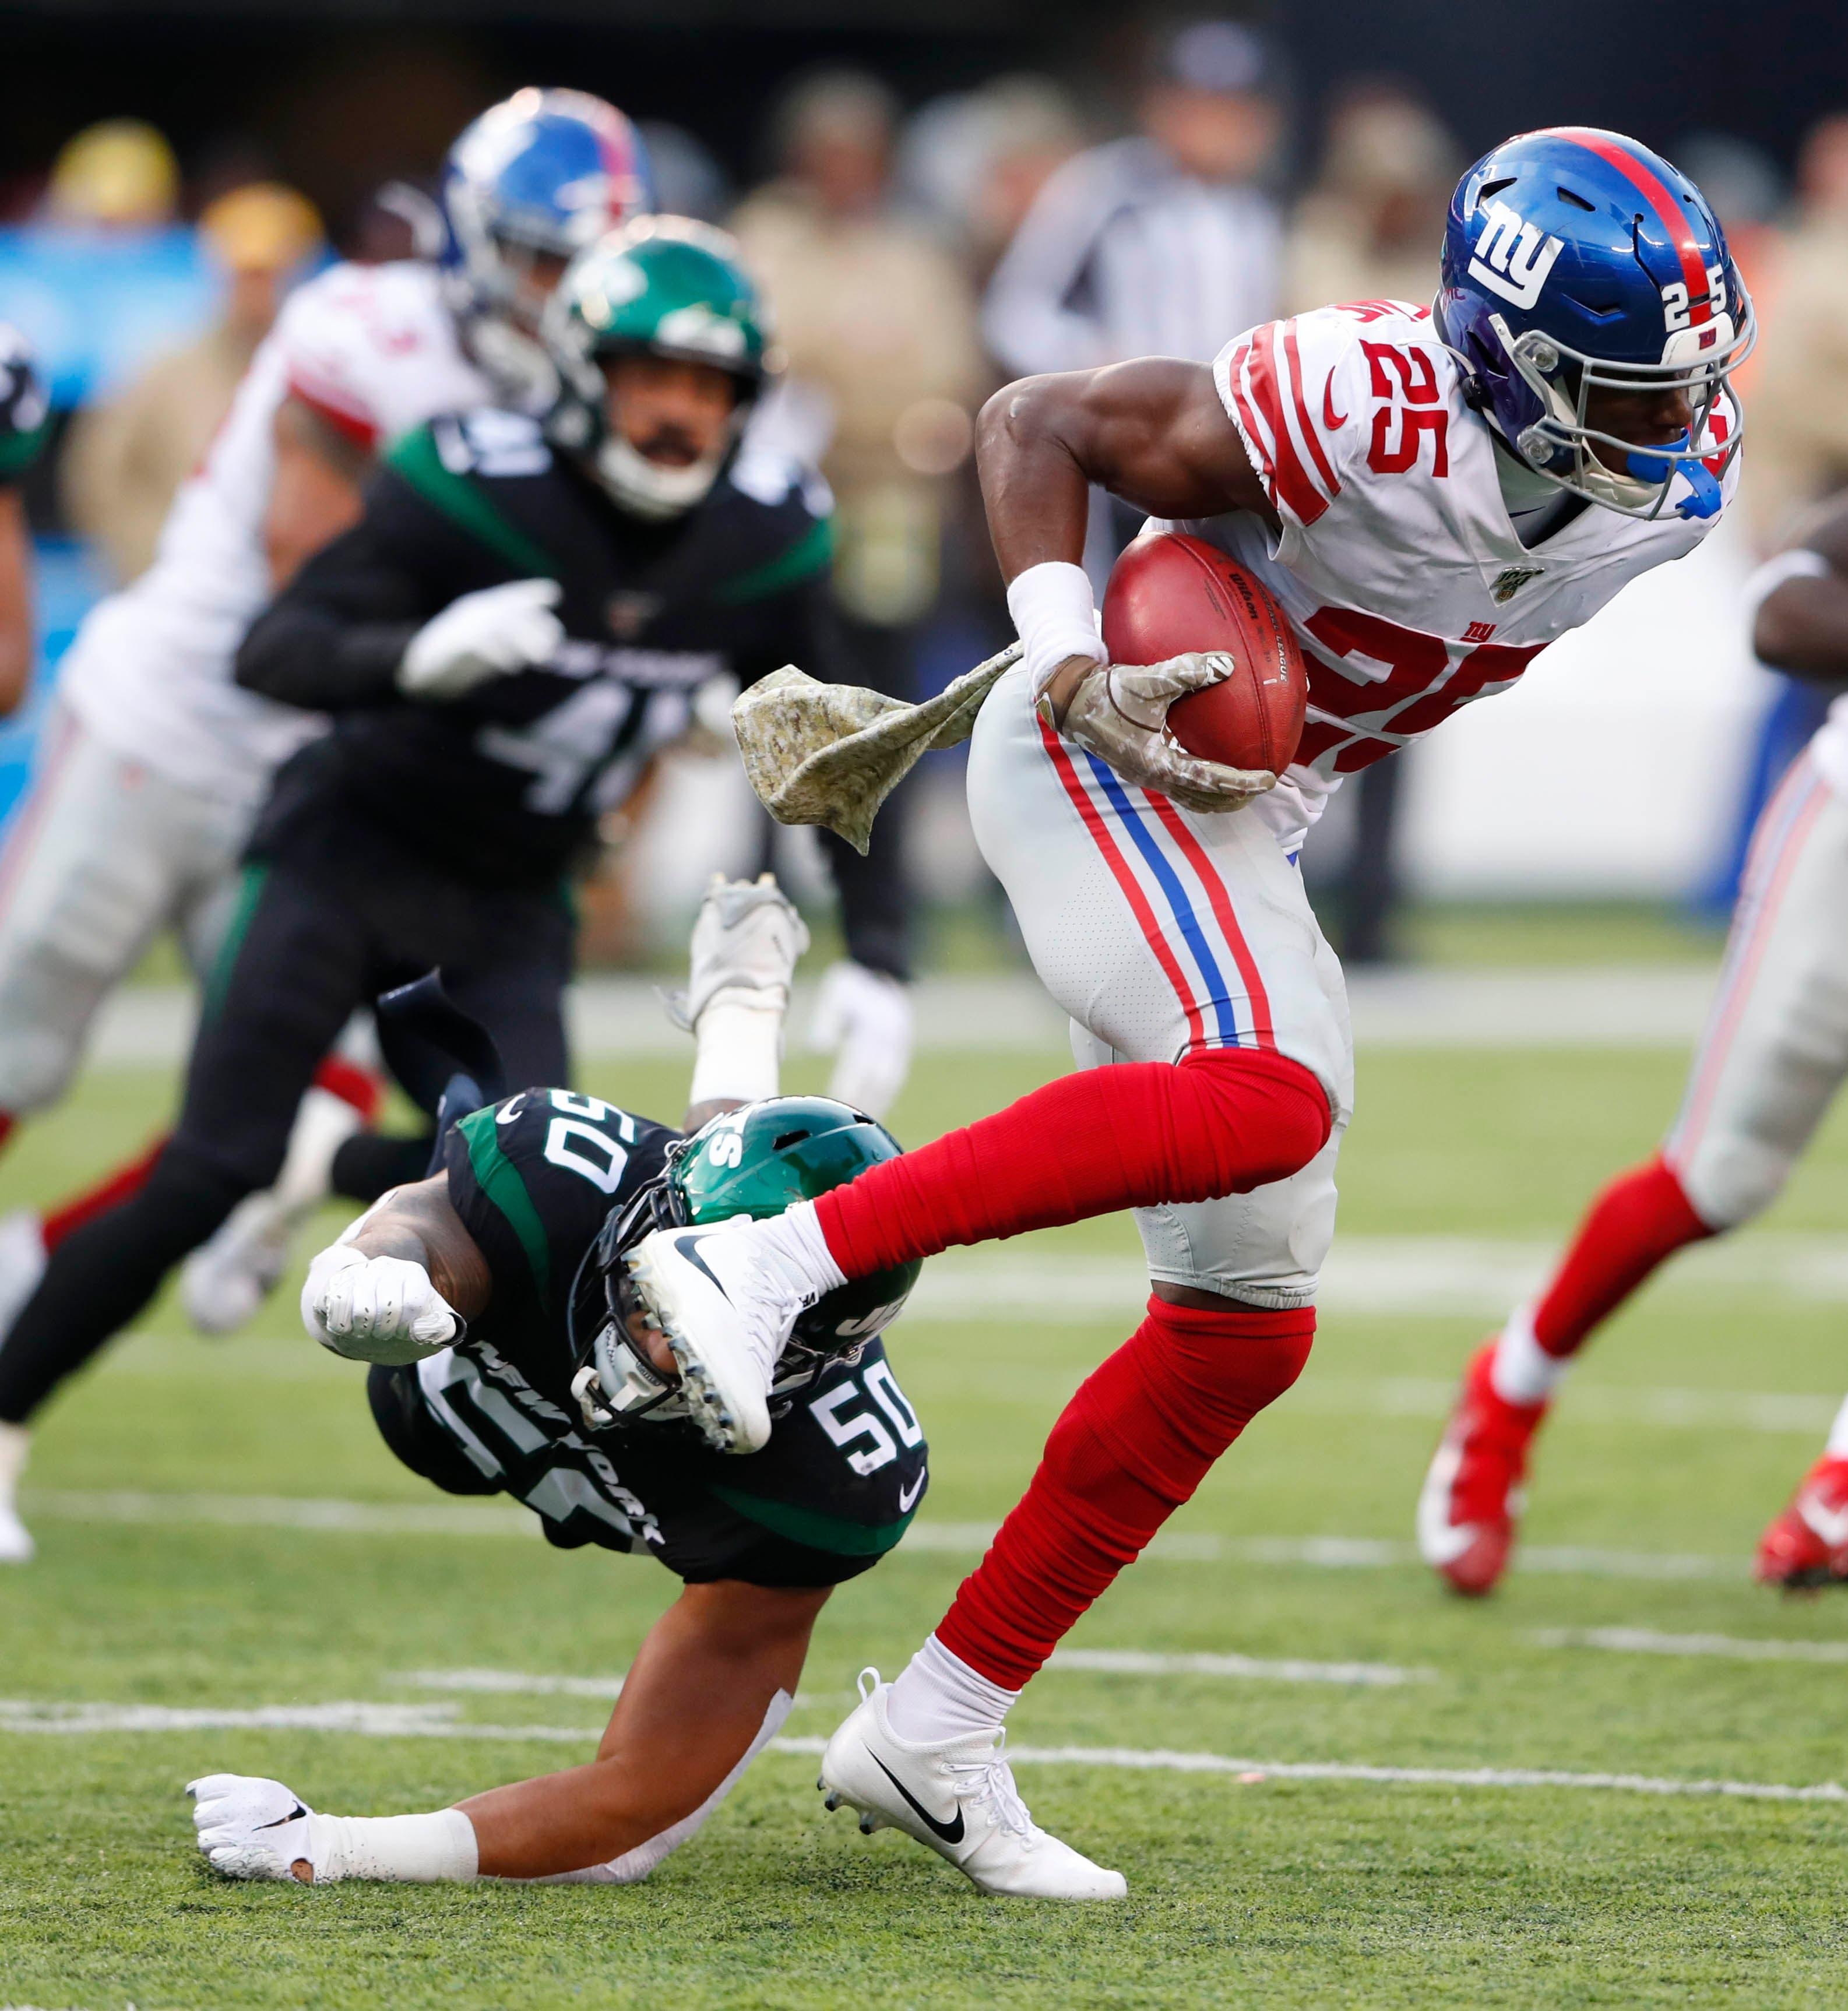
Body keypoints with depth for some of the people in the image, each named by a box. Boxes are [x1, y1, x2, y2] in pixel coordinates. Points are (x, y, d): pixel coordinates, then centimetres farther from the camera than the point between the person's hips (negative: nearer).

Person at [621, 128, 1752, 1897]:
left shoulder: (1673, 481, -3)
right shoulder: (1370, 403, -25)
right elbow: (1036, 424, -14)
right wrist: (1069, 665, -26)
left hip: (1236, 820, 9)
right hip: (1101, 755, -9)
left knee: (1247, 1320, 6)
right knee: (1264, 1100, -35)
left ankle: (931, 1737, 11)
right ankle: (757, 1262, -37)